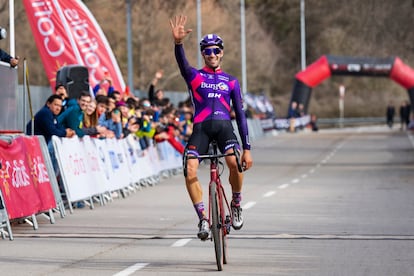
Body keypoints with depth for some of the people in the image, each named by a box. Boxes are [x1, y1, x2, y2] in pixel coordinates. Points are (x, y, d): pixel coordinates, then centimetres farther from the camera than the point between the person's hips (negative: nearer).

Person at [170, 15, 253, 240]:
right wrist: (178, 42, -33)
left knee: (235, 163, -29)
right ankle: (203, 218, -5)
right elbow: (182, 63, -10)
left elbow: (240, 114, 15)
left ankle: (236, 204, -1)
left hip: (224, 126, 0)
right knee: (190, 172, -21)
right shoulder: (194, 76, 13)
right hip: (201, 127, 0)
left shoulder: (231, 81, 18)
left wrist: (247, 148, 7)